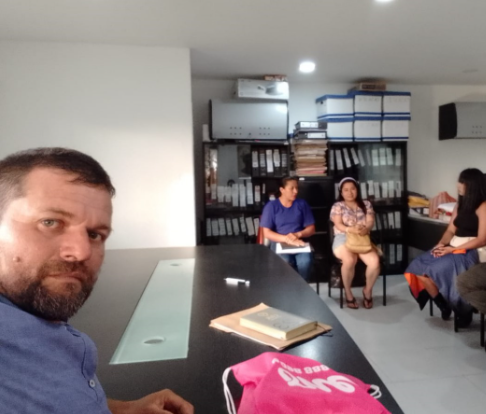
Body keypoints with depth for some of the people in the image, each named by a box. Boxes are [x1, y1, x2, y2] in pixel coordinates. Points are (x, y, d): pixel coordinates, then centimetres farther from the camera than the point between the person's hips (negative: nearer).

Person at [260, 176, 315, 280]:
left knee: (305, 261, -31)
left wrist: (298, 235, -12)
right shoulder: (271, 206, 1)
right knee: (285, 262, -34)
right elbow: (267, 233, -5)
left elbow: (311, 228, 8)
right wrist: (287, 239, -18)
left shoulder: (302, 204, 8)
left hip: (300, 242, 2)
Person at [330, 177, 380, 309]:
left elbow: (370, 222, 1)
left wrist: (365, 229, -23)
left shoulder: (366, 204, 14)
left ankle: (368, 290, 2)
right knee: (349, 260, -35)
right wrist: (352, 229, -27)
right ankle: (348, 293, -11)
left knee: (375, 261, -27)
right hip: (343, 239, -3)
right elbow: (338, 225, -7)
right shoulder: (337, 206, 6)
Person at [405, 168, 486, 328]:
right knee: (418, 269, -14)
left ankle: (464, 312, -6)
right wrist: (441, 244, -7)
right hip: (452, 247, 7)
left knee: (436, 271, -29)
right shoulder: (460, 204, 17)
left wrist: (452, 249, -18)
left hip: (470, 251, -7)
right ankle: (444, 306, 0)